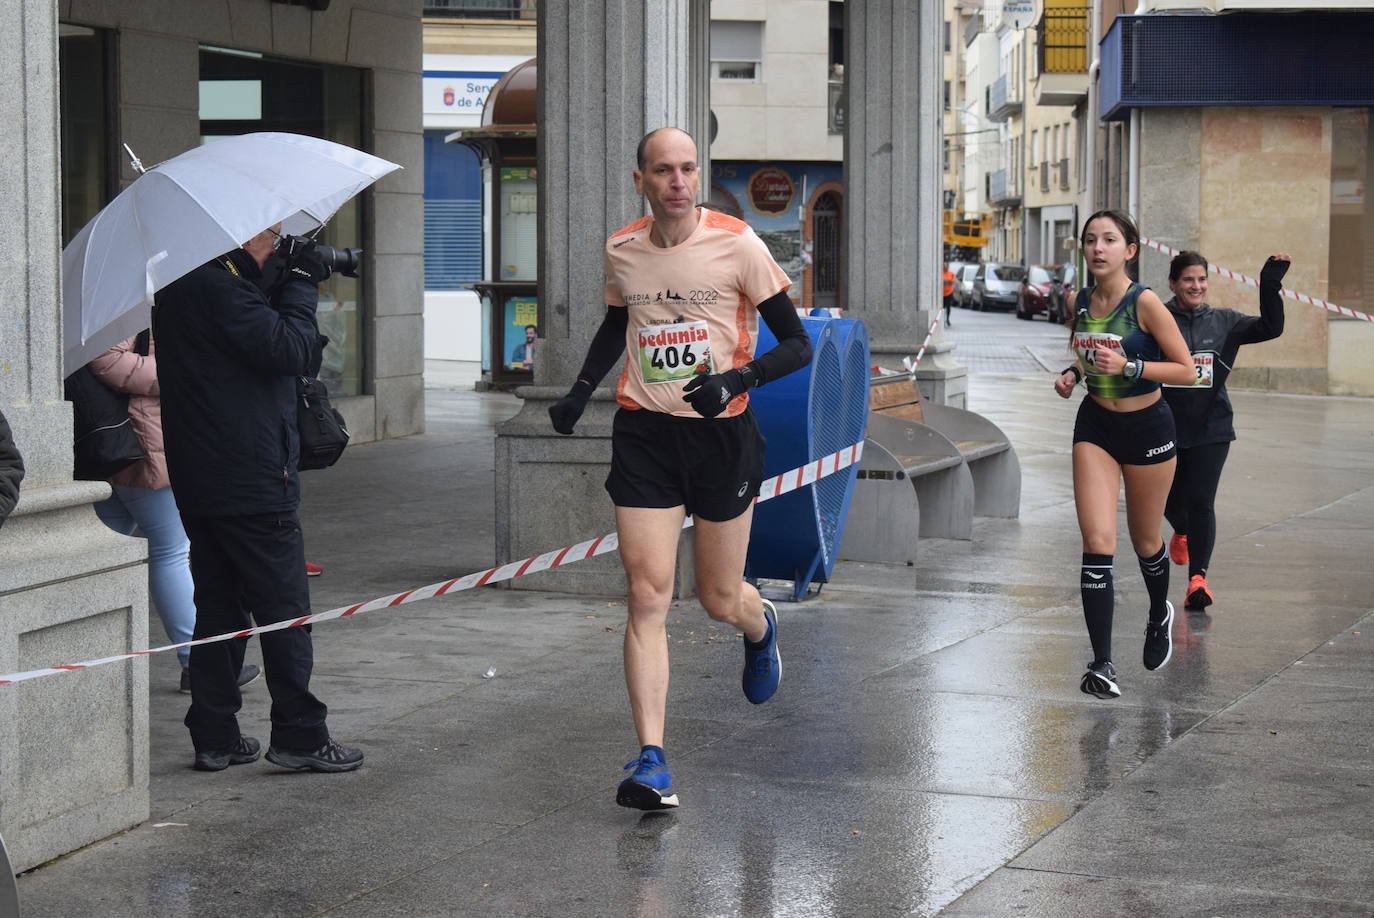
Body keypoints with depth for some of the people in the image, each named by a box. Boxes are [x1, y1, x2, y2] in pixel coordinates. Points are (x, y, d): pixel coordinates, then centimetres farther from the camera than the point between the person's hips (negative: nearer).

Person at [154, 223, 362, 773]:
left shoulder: (179, 289, 14)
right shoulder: (221, 289, -17)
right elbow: (292, 352, -20)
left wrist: (293, 290, 7)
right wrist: (301, 287, -8)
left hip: (197, 483, 9)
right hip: (251, 483, -9)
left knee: (218, 606, 12)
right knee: (285, 610, -1)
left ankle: (214, 737, 15)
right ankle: (299, 735, 2)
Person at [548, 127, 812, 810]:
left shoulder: (735, 243, -8)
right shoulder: (621, 251, 3)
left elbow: (797, 344, -5)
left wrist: (739, 379, -22)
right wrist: (580, 391, 10)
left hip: (721, 433, -2)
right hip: (643, 433, 2)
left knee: (720, 601, 9)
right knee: (646, 596, -10)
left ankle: (761, 625, 48)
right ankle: (651, 760, -11)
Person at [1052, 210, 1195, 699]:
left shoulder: (1144, 303, -17)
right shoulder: (1079, 302, 0)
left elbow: (1186, 370, -15)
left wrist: (1128, 367, -25)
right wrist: (1072, 374, -2)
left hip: (1147, 427, -3)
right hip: (1095, 426, 3)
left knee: (1145, 543, 14)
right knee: (1097, 544, -10)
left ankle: (1159, 615, 48)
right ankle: (1102, 663, -9)